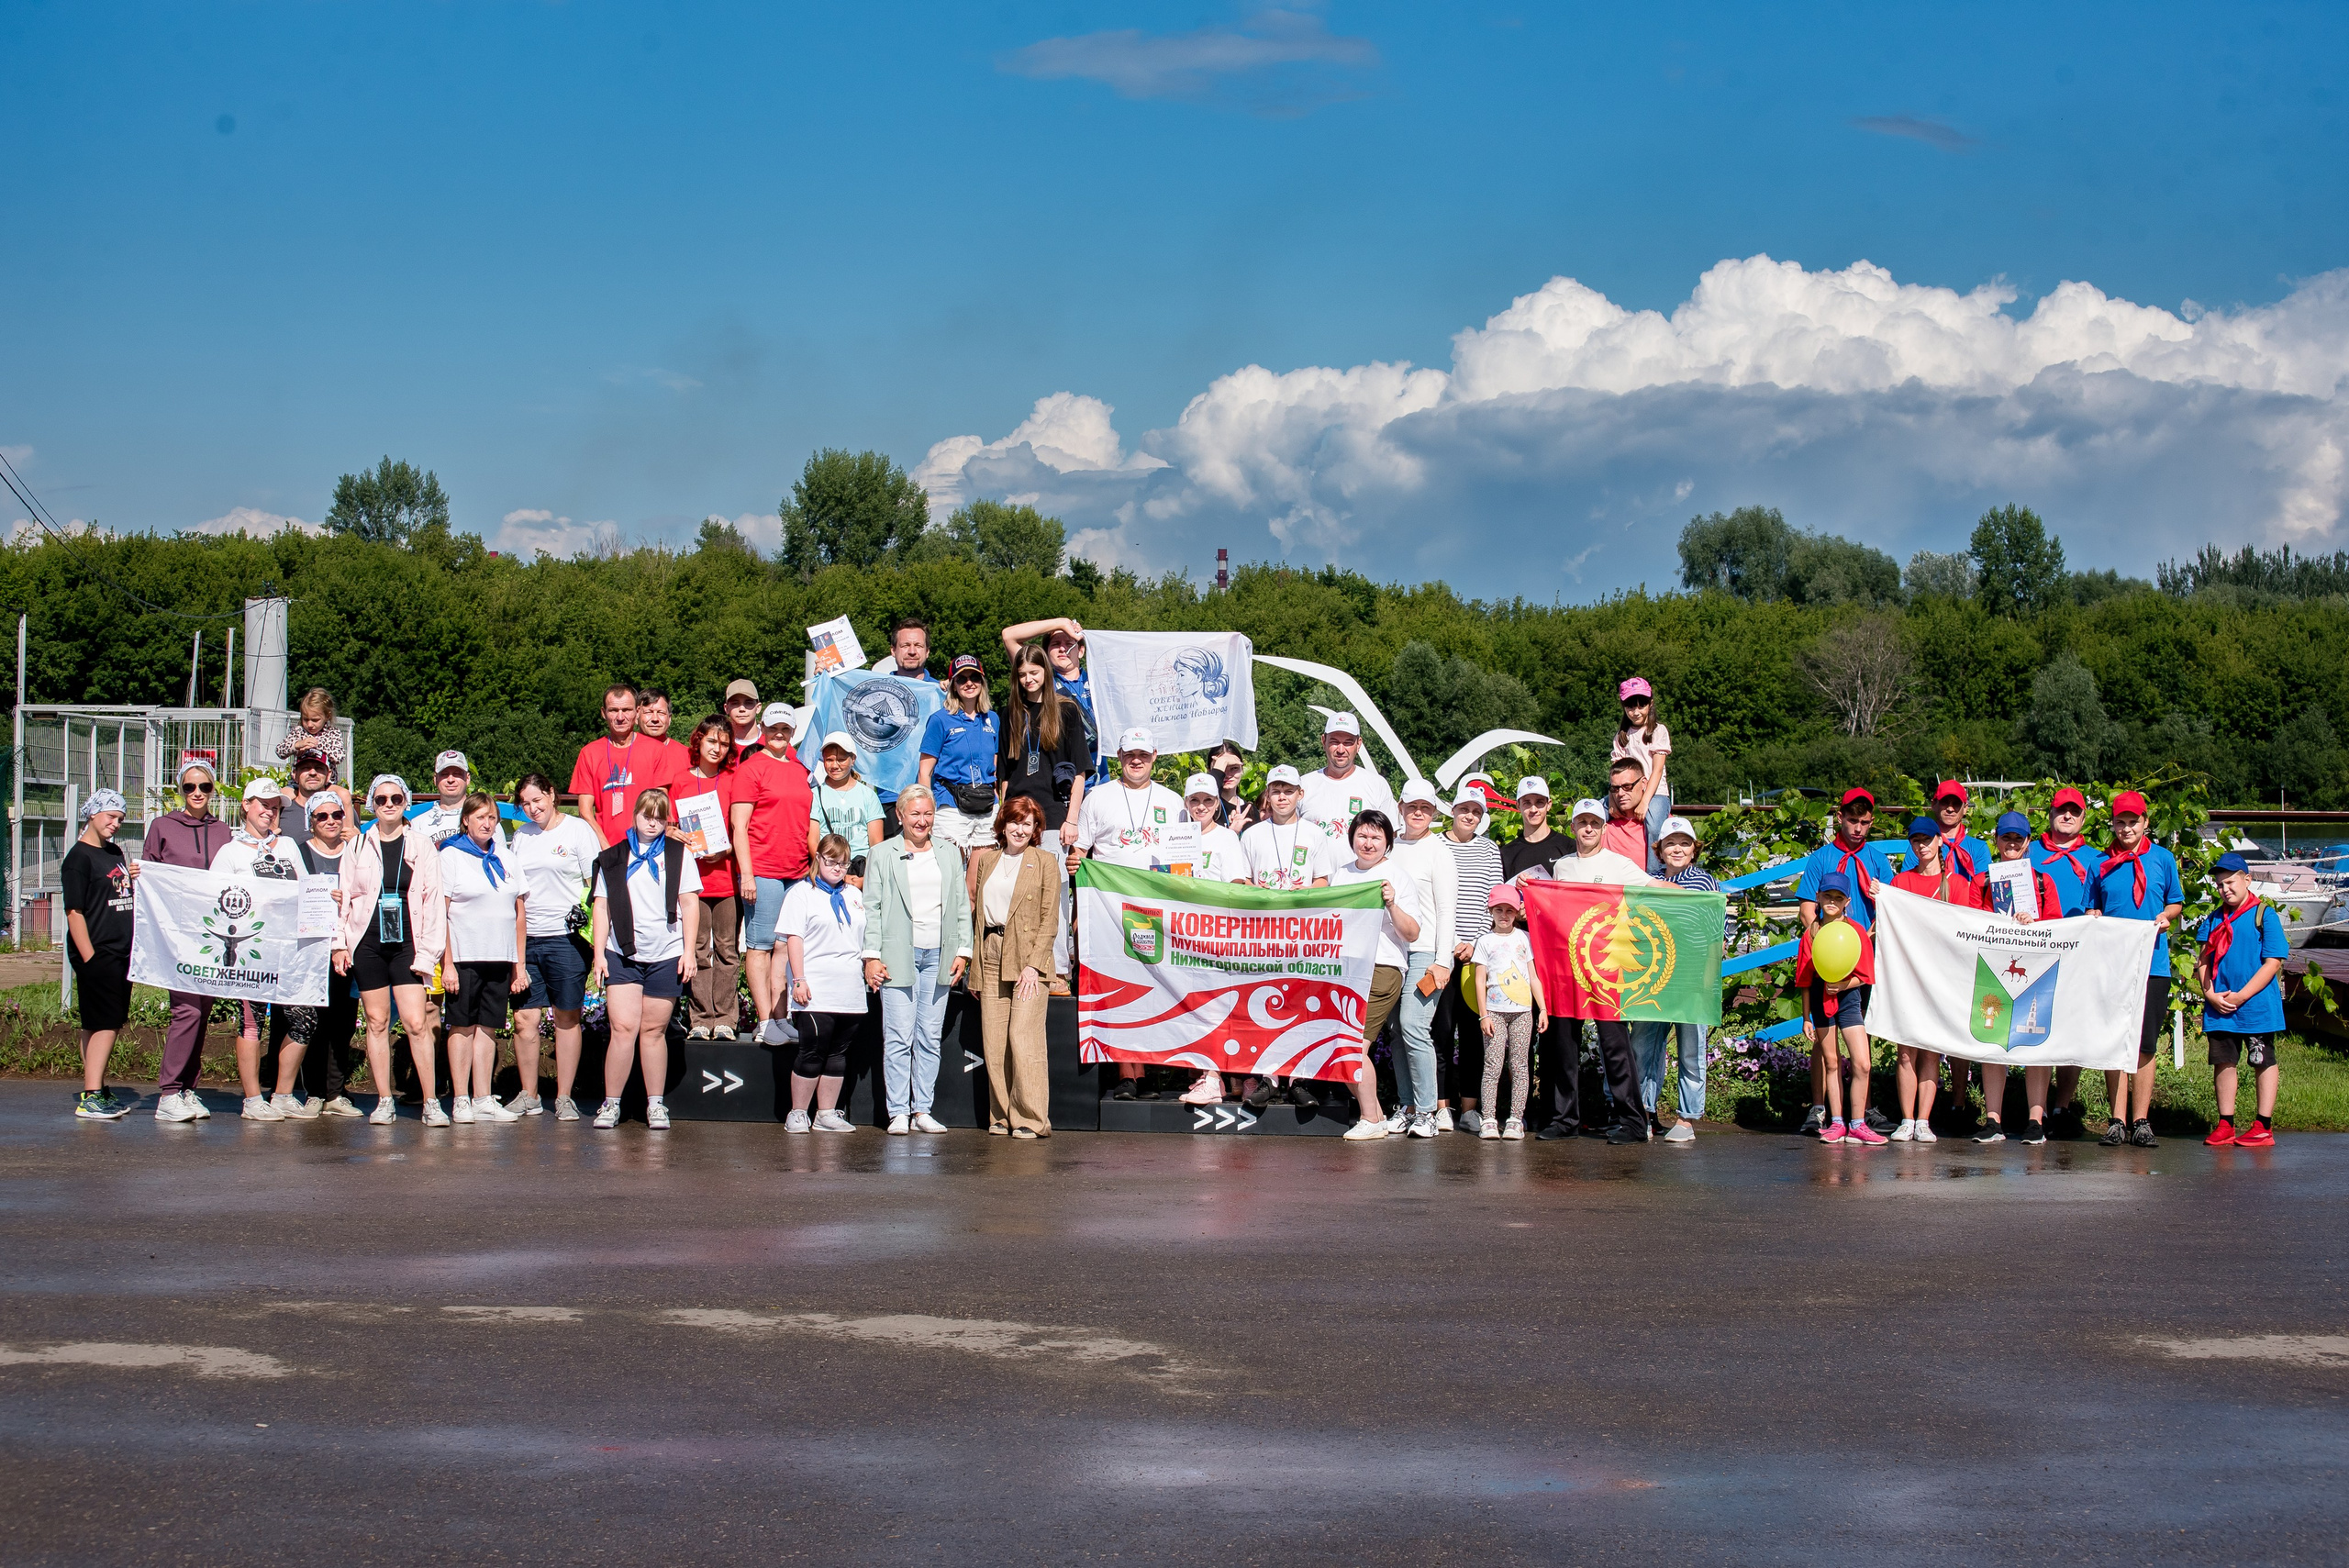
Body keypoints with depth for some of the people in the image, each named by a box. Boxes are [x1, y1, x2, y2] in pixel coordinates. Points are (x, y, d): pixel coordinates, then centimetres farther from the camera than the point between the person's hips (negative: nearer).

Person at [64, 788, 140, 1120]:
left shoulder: (115, 853, 16)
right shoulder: (79, 857, -9)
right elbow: (74, 910, -14)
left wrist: (133, 880, 6)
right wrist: (89, 956, -19)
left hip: (120, 953, 8)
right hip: (97, 954, -8)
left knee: (108, 1024, 12)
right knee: (105, 1024, -11)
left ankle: (96, 1090, 19)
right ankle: (90, 1098, -12)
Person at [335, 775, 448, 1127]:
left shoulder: (421, 847, 5)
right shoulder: (358, 847, 9)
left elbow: (432, 899, 4)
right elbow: (343, 896, 11)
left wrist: (429, 948, -3)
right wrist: (340, 943, 4)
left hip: (406, 943, -2)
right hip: (367, 943, 2)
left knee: (416, 1022, -10)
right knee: (377, 1021, 4)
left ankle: (431, 1102, -5)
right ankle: (384, 1101, 11)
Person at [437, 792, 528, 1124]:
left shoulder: (505, 860, 15)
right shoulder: (451, 856, 0)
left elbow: (519, 915, 16)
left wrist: (519, 965, 11)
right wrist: (447, 963, -12)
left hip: (500, 959, 4)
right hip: (465, 957, -4)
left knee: (488, 1027, 5)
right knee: (463, 1026, -2)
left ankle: (484, 1100, 7)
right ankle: (460, 1101, 1)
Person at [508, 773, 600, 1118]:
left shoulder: (578, 830, 1)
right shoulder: (521, 835, 16)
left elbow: (595, 884, -1)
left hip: (565, 937, -4)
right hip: (525, 939, 4)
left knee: (566, 1018, 3)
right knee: (525, 1018, 1)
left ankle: (564, 1098, 8)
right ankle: (528, 1096, 12)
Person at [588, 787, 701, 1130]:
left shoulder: (678, 854, 7)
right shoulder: (613, 858, 9)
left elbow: (689, 903, 5)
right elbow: (602, 906, 9)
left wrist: (688, 951, -2)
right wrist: (599, 953, 2)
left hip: (666, 956, 0)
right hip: (622, 955, 0)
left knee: (653, 1031, 4)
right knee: (623, 1029, -8)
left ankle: (656, 1105, 12)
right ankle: (611, 1104, -1)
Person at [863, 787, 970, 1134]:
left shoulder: (950, 854, 14)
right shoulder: (882, 855, 5)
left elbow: (962, 906, 14)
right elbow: (872, 908, 3)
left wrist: (963, 951, 5)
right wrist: (872, 956, -4)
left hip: (938, 958, 3)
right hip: (898, 957, -3)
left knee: (930, 1038, 4)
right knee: (898, 1038, -7)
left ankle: (922, 1110, 9)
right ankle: (898, 1113, -3)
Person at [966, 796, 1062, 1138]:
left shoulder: (1045, 862, 2)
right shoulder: (985, 859, 15)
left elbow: (1049, 918, -2)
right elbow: (974, 909, 16)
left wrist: (1034, 965, -12)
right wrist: (973, 964, 8)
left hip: (1028, 959, -4)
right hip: (990, 958, 4)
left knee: (1023, 1038, -11)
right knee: (993, 1041, 1)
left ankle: (1032, 1119, -6)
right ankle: (1001, 1116, 9)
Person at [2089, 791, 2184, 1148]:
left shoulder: (2162, 859, 9)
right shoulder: (2102, 863, 10)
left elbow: (2176, 902, 16)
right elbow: (2093, 909, 17)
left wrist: (2165, 917, -5)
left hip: (2152, 963, -1)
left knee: (2145, 1045, -1)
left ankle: (2141, 1121, 4)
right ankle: (2118, 1120, 2)